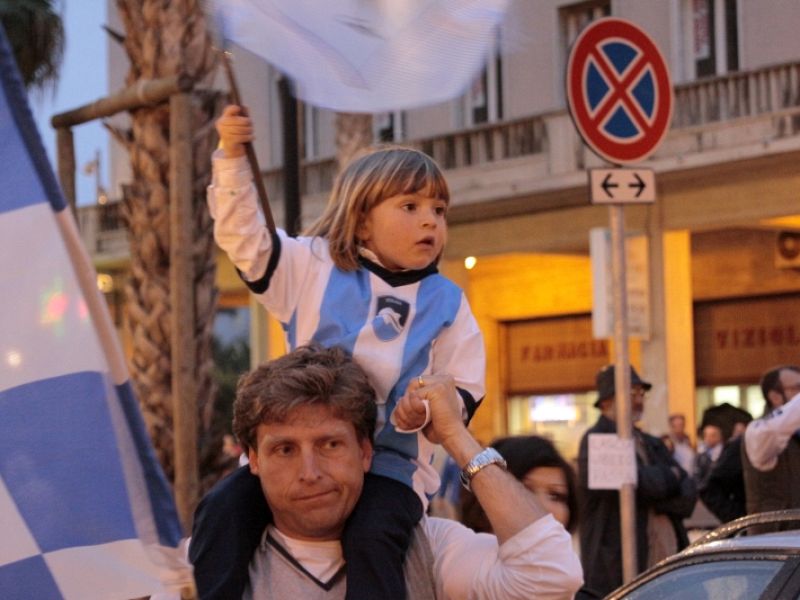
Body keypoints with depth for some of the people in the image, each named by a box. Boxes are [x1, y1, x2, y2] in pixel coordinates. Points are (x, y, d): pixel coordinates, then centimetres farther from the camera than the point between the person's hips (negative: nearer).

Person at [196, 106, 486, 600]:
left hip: (391, 462, -1)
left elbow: (464, 391, 5)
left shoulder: (446, 303, 7)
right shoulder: (315, 268, 6)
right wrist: (232, 158, -14)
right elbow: (244, 236, -1)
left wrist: (428, 410, -18)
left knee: (372, 537, -30)